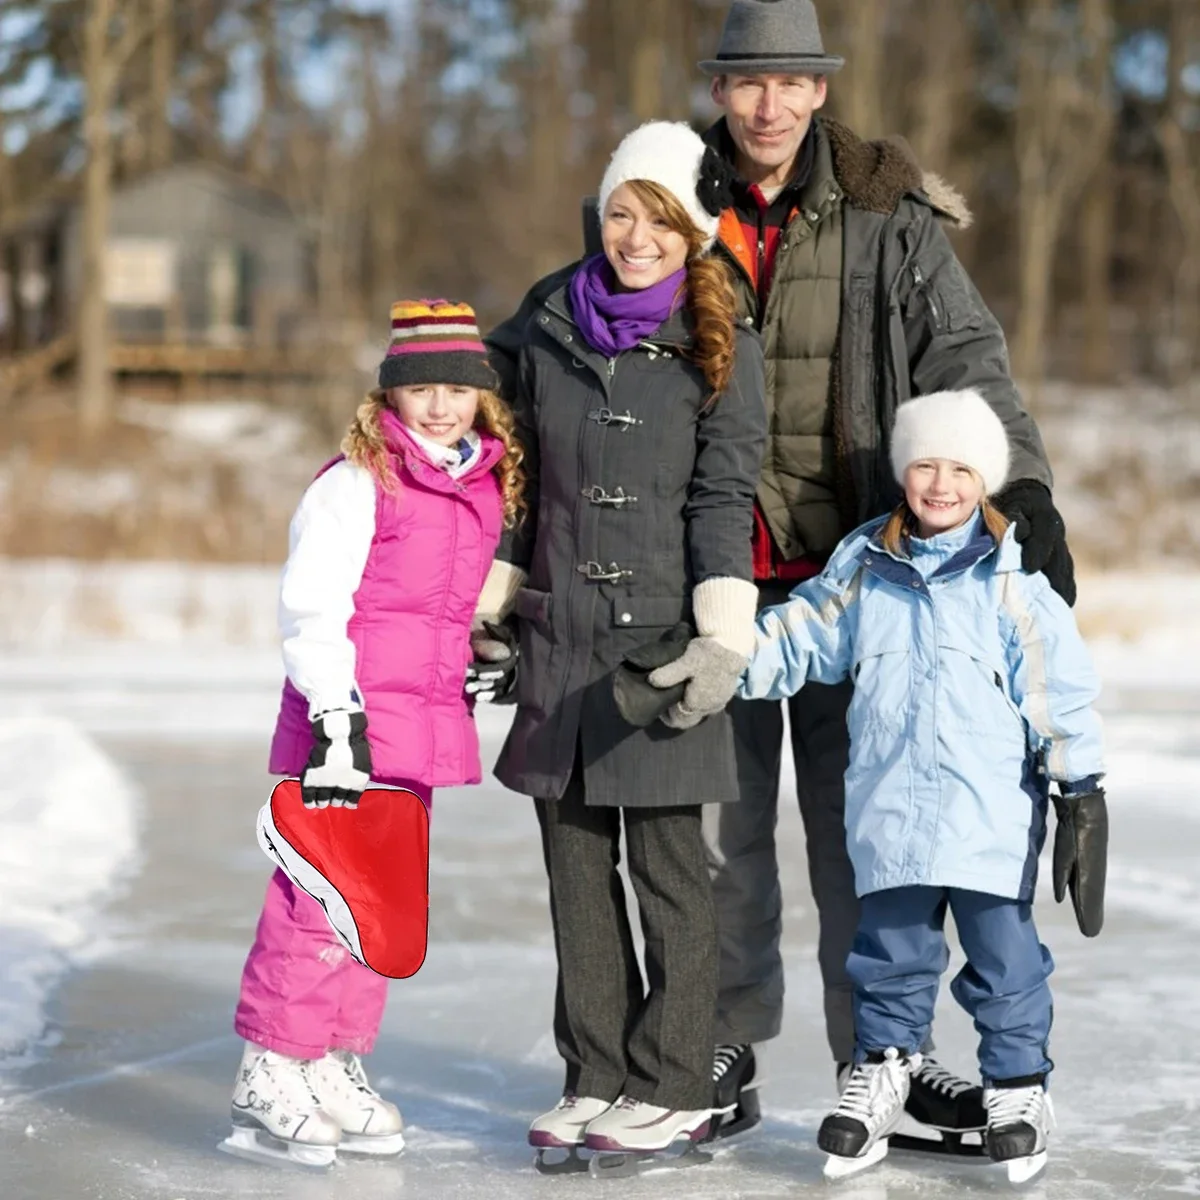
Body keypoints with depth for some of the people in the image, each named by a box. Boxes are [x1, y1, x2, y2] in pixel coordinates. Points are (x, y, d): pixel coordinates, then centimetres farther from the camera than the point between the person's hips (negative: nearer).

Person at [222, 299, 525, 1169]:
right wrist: (338, 715, -20)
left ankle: (336, 1065, 22)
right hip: (348, 714, -8)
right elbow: (312, 606, -14)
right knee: (322, 893, -8)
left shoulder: (488, 487, 12)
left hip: (426, 723, 8)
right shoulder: (356, 484, -10)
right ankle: (271, 1073, 1)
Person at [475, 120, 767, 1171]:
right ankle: (596, 1077, 17)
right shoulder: (549, 332, 10)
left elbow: (724, 501, -5)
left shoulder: (722, 351, -1)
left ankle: (672, 1089, 9)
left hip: (662, 638, -4)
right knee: (576, 869, 7)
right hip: (559, 638, 4)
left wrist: (724, 638, -14)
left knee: (668, 867, 0)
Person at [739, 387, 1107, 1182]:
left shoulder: (1010, 583, -4)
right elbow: (794, 642, 11)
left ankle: (1018, 1087, 17)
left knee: (1003, 953, 4)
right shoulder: (862, 571, 6)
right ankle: (883, 1069, 28)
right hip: (891, 811, 3)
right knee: (892, 951, 12)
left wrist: (1081, 788, -4)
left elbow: (1060, 689, -3)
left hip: (991, 814, -3)